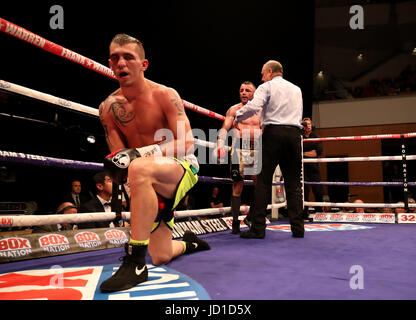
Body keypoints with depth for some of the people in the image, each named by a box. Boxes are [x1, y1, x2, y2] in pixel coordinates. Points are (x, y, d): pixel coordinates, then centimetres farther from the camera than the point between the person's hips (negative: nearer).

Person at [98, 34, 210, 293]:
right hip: (151, 182, 5)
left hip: (182, 167, -5)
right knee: (161, 258, 8)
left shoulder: (165, 95, -11)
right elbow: (120, 158, -1)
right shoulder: (108, 107, 0)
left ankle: (135, 263, -33)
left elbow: (187, 144, -19)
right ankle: (189, 243, 46)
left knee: (139, 169, -41)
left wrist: (142, 152, -31)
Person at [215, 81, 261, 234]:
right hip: (239, 149, -3)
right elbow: (224, 128, -1)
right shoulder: (234, 110, 9)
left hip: (257, 149, 3)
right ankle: (235, 222, 4)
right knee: (237, 185, -3)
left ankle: (252, 216, 14)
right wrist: (220, 144, -17)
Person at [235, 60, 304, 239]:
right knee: (293, 183, 7)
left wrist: (237, 117, 6)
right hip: (294, 134, 5)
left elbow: (253, 107, -11)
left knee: (264, 181, -3)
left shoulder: (267, 87, 5)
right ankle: (297, 227, 5)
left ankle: (258, 228, -4)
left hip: (274, 133, -5)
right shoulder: (296, 89, 24)